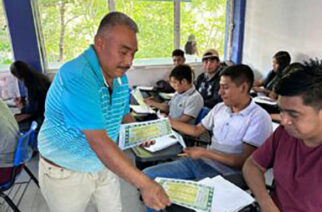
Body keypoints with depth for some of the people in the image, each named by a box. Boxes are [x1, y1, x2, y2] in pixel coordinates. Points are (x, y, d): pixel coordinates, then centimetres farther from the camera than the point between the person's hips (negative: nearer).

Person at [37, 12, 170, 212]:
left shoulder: (120, 76, -5)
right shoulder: (76, 77, -31)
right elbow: (98, 142, -38)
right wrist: (144, 183, -39)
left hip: (103, 165, 7)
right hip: (65, 173, -6)